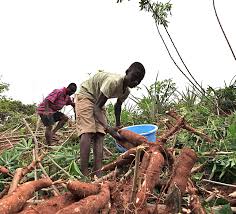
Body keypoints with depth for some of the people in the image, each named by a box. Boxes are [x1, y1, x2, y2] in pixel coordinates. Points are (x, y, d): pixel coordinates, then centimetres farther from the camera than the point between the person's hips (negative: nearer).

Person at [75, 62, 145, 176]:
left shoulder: (126, 91, -7)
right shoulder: (113, 81, -34)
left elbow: (117, 106, 15)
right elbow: (96, 107, -33)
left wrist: (118, 125, 21)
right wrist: (109, 129, -43)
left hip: (98, 100, 8)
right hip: (85, 95, -8)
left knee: (99, 134, -7)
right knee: (88, 132, -22)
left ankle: (98, 173, -11)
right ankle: (84, 174, -23)